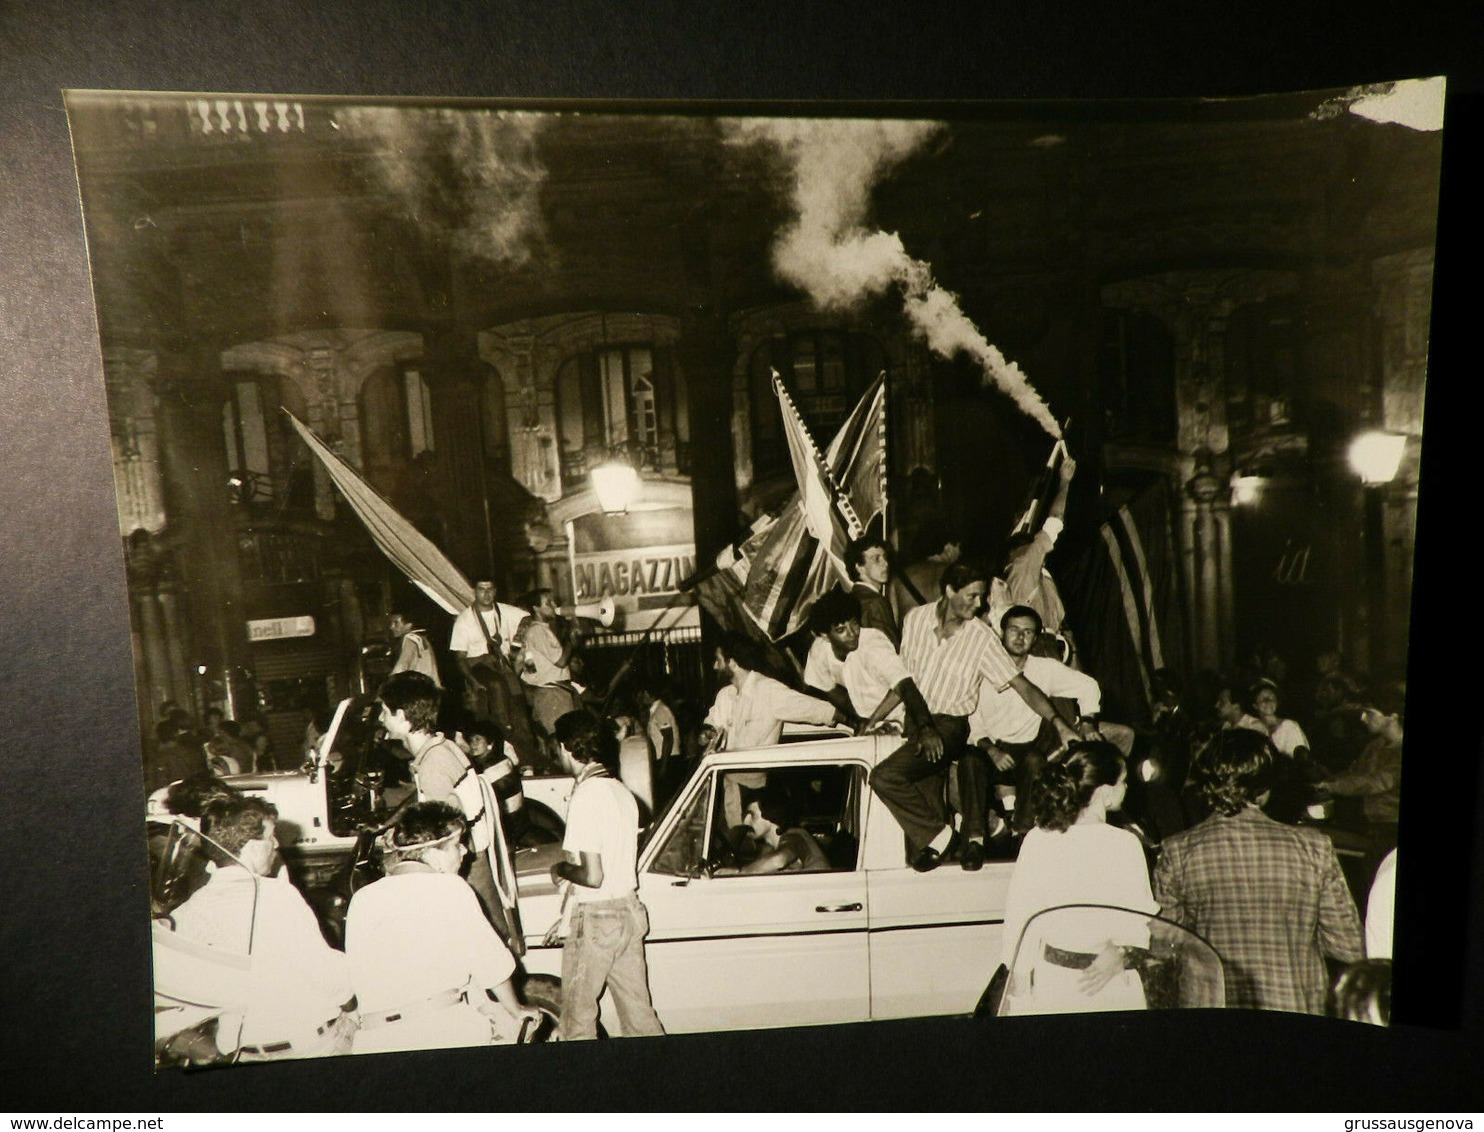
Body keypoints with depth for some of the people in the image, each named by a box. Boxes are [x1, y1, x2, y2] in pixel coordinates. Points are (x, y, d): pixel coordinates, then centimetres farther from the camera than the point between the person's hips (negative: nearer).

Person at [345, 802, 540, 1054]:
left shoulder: (361, 900, 11)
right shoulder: (450, 888, 0)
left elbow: (358, 978, 13)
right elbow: (492, 965, 5)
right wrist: (517, 1011, 21)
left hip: (374, 1043, 3)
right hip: (447, 1030, -3)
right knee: (508, 1022, 19)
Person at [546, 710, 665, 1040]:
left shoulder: (585, 797, -19)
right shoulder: (621, 791, 6)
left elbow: (592, 876, -23)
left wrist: (560, 870, -3)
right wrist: (570, 916, 18)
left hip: (596, 920, -7)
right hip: (630, 912, 8)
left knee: (578, 1017, 10)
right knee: (638, 1011, 15)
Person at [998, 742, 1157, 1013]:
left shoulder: (1036, 840, -9)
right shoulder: (1124, 845, -17)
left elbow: (1018, 919, -1)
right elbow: (1142, 922, -13)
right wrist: (1121, 952, 4)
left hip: (1051, 985, 3)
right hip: (1111, 991, -3)